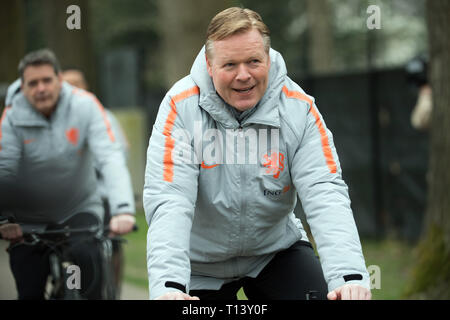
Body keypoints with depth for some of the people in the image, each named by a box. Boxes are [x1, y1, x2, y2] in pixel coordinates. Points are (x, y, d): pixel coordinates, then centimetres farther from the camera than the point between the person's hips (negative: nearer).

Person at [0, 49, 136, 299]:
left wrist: (123, 209, -37)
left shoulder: (84, 105, -13)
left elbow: (110, 158, -22)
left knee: (84, 257, -28)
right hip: (30, 220, 1)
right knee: (30, 292, -5)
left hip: (79, 210, -1)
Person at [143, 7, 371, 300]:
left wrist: (350, 275, -41)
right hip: (201, 263, -1)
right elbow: (167, 200, -29)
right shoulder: (182, 106, -20)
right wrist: (168, 284, -44)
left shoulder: (298, 108, -16)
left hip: (276, 250, 1)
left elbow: (325, 192, -25)